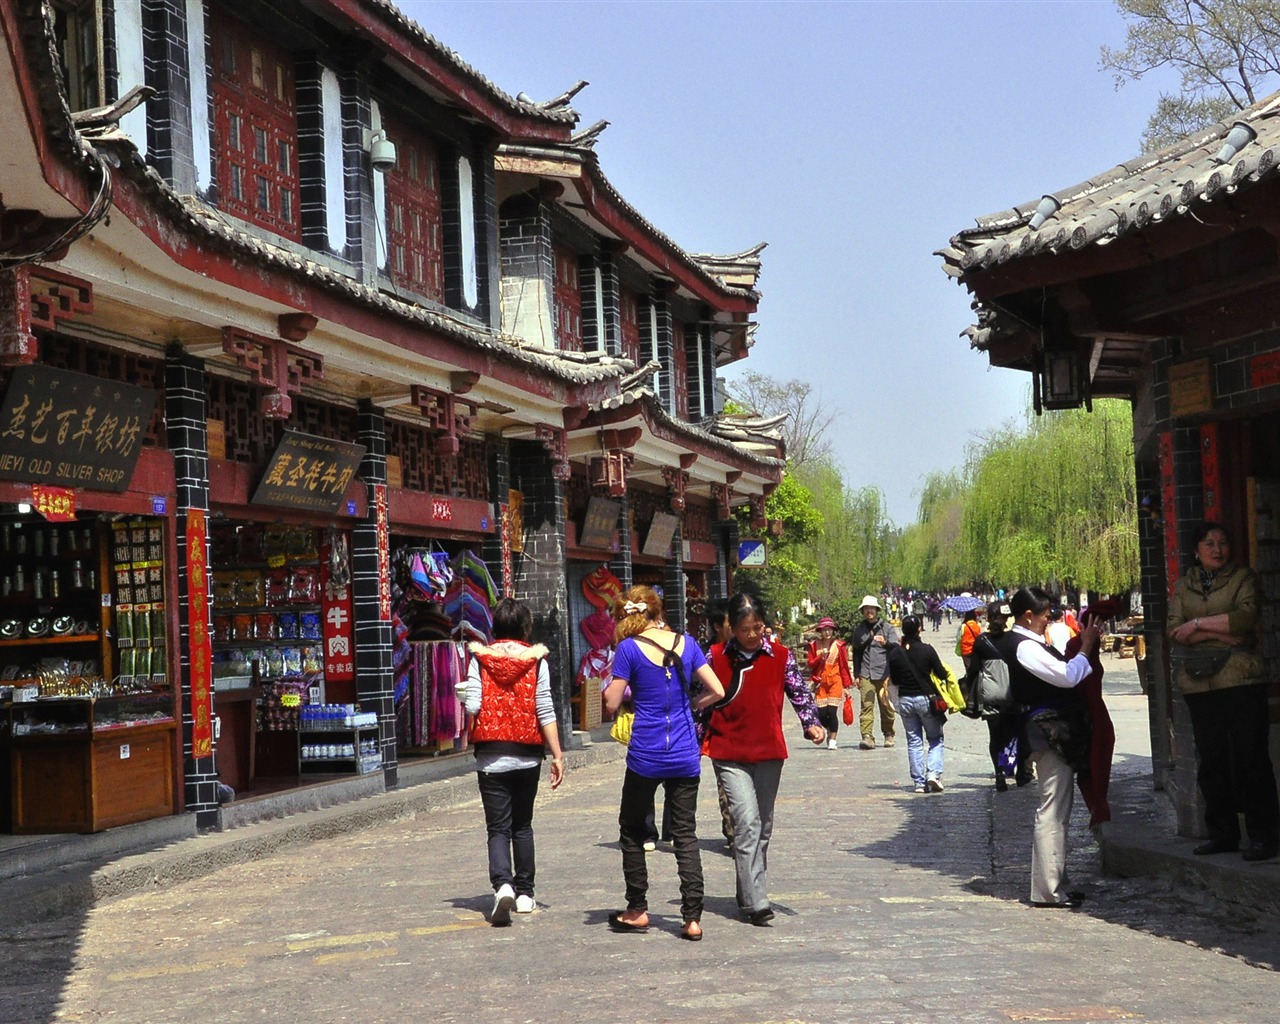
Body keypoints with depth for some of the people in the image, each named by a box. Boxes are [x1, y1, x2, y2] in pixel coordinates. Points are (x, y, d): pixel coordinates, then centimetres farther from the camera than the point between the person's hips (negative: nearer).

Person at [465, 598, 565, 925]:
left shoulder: (479, 658, -3)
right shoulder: (536, 659, -1)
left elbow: (473, 705, -10)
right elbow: (545, 710, -3)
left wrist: (464, 694, 13)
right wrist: (557, 754, -1)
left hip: (491, 754, -1)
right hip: (527, 754, 2)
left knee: (498, 827, 0)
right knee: (522, 826, 16)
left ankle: (503, 884, -24)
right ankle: (525, 893, 19)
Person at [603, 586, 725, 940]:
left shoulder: (629, 648, -8)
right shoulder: (686, 643, 3)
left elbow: (612, 702, -7)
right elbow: (717, 691, 3)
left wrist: (614, 683, 13)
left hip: (646, 754, -3)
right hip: (685, 755, 3)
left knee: (633, 831, 15)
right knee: (686, 834, 6)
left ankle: (637, 910, 19)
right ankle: (692, 918, 0)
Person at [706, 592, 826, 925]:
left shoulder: (780, 656, 3)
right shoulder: (716, 657, -1)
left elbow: (799, 691, 2)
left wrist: (811, 723, -16)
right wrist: (695, 745, 7)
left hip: (769, 753, 3)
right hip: (729, 755, -3)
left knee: (763, 827, 10)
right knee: (748, 822, -15)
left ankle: (751, 895, 24)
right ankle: (755, 902, -18)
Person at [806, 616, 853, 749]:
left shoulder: (839, 645, 2)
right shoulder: (814, 645, 6)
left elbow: (844, 665, 4)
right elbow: (810, 664, 4)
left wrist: (847, 684, 1)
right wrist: (820, 657, -14)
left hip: (835, 681, -1)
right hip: (821, 682, 2)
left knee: (832, 712, -12)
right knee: (821, 714, -3)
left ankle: (832, 740, -1)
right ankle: (830, 731, 29)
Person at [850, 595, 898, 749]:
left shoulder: (887, 628, 7)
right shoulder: (859, 630, 16)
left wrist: (886, 643, -26)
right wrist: (856, 674, 18)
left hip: (884, 673, -1)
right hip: (865, 674, 1)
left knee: (886, 705, 1)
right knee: (866, 705, -10)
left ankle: (888, 735, 18)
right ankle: (867, 737, -16)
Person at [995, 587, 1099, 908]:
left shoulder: (1024, 643, 16)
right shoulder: (1024, 646, -16)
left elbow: (1058, 671, 19)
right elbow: (1067, 676, -18)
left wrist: (1079, 644, 12)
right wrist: (1086, 647, -6)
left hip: (1055, 731, 11)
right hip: (1049, 730, -11)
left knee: (1058, 810, 14)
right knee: (1052, 811, -9)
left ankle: (1054, 884, 20)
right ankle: (1048, 890, -7)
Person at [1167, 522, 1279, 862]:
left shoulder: (1244, 577, 4)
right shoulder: (1184, 586, 14)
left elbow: (1246, 616, -13)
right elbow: (1174, 630, 0)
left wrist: (1198, 624, -10)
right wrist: (1221, 634, -11)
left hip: (1241, 680, -4)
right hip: (1199, 684, 4)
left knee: (1251, 758, -5)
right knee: (1211, 761, 7)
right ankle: (1222, 833, 15)